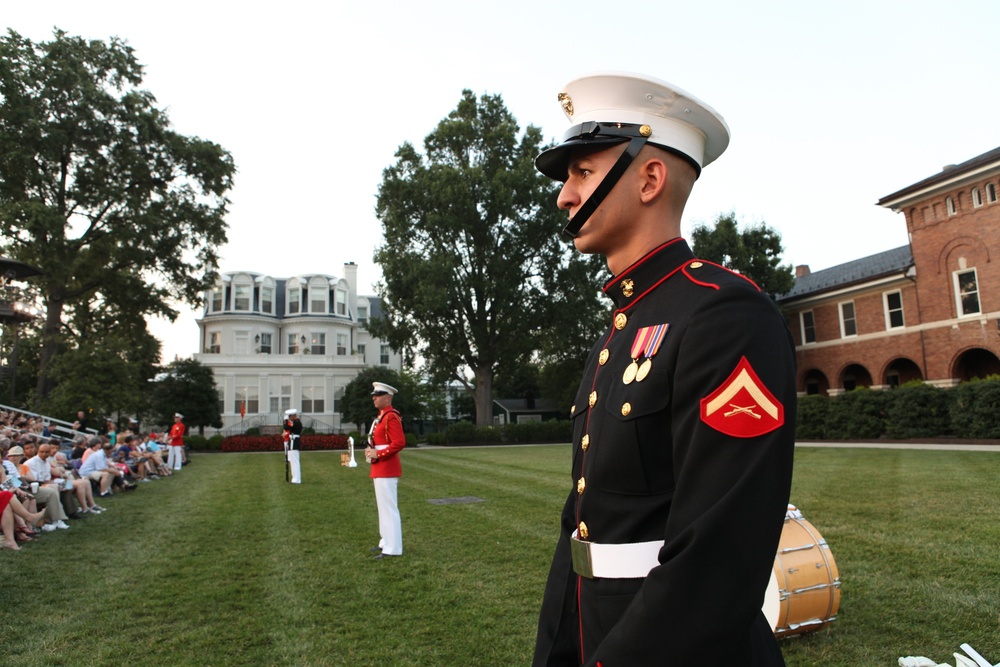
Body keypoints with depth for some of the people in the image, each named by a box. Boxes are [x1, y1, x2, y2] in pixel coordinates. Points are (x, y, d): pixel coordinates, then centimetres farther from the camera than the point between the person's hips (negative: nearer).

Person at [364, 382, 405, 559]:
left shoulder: (391, 416, -16)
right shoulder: (382, 416, 15)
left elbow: (399, 442, -24)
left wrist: (378, 454, -20)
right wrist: (371, 450, 7)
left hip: (386, 469, -10)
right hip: (380, 468, 10)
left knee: (388, 507, -5)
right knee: (383, 507, 16)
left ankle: (393, 548, 1)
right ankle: (386, 542, 26)